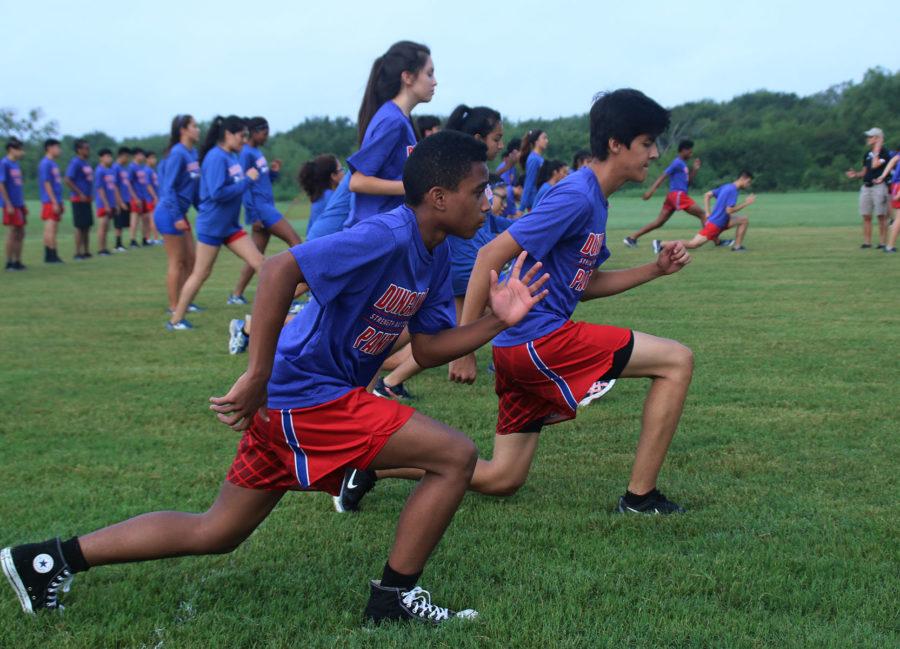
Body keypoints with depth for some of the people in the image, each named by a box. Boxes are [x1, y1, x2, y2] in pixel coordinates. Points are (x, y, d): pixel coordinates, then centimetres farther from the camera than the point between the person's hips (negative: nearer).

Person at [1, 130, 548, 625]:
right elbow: (282, 269, -30)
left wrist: (498, 322, -3)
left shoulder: (435, 255, 9)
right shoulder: (387, 237, -21)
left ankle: (51, 559, 20)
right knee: (456, 456, -8)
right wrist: (258, 376, -29)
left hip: (289, 402, 10)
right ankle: (394, 599, 3)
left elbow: (427, 348, 11)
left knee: (216, 533, 16)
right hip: (310, 398, -10)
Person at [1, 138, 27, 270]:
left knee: (20, 233, 10)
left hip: (19, 205, 8)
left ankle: (17, 261, 17)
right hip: (11, 205, -8)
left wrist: (23, 205, 17)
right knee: (12, 233, -4)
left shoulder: (16, 164, 13)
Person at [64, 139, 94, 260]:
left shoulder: (86, 163, 14)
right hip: (79, 200, -9)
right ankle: (78, 253, -1)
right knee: (80, 226, -6)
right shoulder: (75, 163, -12)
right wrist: (80, 194, -18)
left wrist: (91, 194, 13)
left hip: (87, 199, 9)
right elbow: (67, 180, -18)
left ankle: (86, 252, 17)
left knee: (87, 226, 11)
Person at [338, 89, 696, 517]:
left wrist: (655, 270, 12)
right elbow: (492, 255, -21)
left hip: (521, 350, 10)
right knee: (677, 361, -6)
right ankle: (640, 497, -3)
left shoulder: (594, 201, 15)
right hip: (539, 337, -10)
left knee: (500, 479, 14)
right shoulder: (577, 196, -16)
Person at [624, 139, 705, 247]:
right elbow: (663, 176, -16)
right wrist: (651, 190, -26)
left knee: (659, 222, 4)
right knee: (702, 215, -5)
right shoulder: (677, 163, -7)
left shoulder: (683, 164, 22)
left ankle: (632, 238, 0)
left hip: (673, 196, 9)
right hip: (678, 194, -9)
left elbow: (688, 183, 26)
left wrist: (695, 170, 15)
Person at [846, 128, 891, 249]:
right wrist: (856, 174, 2)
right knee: (866, 216, 6)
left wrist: (877, 150, -13)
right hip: (866, 187, 8)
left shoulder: (884, 152, -7)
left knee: (881, 216, -5)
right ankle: (867, 242, 10)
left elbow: (875, 165, -20)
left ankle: (883, 242, -2)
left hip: (878, 186, -8)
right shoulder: (867, 154, 17)